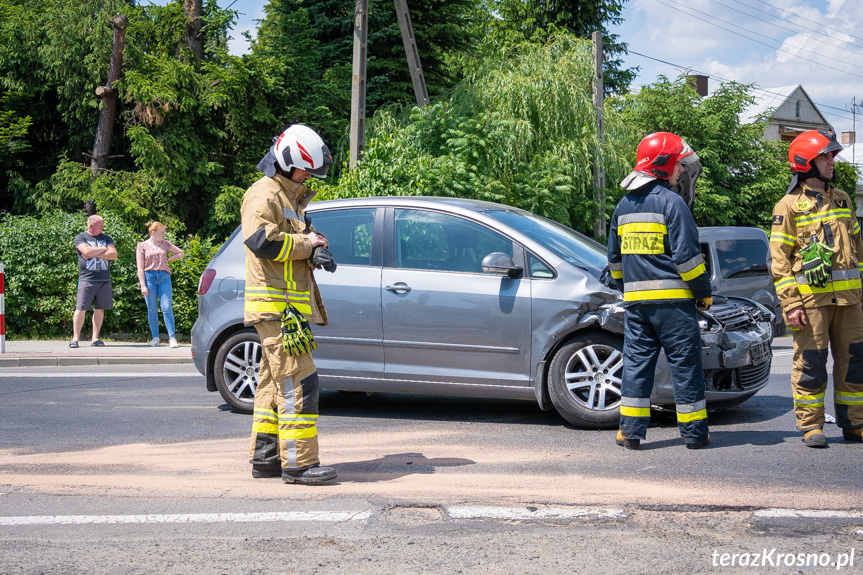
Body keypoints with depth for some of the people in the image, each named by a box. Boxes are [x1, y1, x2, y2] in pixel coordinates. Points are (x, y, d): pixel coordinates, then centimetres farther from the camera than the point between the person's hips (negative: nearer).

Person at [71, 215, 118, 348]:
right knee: (81, 308, -7)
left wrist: (94, 254, -7)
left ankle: (95, 338, 11)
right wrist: (104, 249, -1)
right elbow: (87, 251, -16)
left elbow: (113, 255, 1)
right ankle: (75, 338, -3)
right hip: (87, 279, -4)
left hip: (104, 280, 4)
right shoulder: (80, 238, 3)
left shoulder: (106, 238, 15)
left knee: (100, 309, 5)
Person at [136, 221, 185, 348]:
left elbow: (180, 253, 24)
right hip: (149, 277, -1)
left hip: (164, 277, 1)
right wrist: (143, 285, -8)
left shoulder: (165, 244, 12)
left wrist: (168, 259, 9)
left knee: (167, 308, -7)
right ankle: (155, 338, 11)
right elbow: (140, 268, 0)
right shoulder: (142, 246, 4)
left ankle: (172, 338, -7)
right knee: (152, 310, 2)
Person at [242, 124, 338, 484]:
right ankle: (298, 463, -10)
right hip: (276, 306, -11)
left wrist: (315, 250, 3)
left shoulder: (288, 196, 23)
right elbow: (260, 239, -26)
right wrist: (307, 244, -15)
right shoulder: (264, 194, -10)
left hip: (289, 309, 11)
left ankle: (265, 459, 19)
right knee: (298, 383, -12)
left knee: (275, 383, 13)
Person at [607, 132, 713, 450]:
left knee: (636, 360, 9)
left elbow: (614, 257, 20)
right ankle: (694, 432, 8)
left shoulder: (624, 205, 13)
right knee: (685, 363, 2)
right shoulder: (671, 202, -9)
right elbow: (686, 255, -13)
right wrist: (704, 292, -4)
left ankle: (631, 430, 7)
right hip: (672, 298, -6)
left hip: (635, 300, 6)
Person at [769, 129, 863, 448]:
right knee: (811, 363, -2)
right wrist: (790, 303, -12)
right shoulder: (789, 206, -1)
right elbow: (779, 258, -5)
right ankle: (811, 426, 9)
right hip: (810, 298, -5)